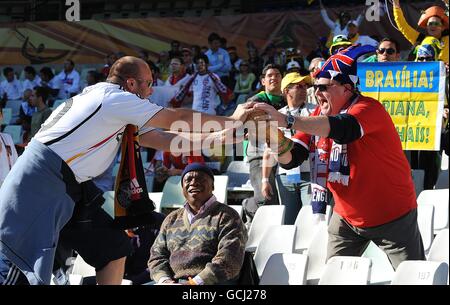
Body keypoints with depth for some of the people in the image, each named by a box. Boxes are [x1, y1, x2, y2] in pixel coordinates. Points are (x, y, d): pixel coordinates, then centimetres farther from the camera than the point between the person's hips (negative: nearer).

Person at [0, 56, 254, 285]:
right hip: (41, 183, -10)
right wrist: (232, 120, 3)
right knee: (22, 267, -15)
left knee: (114, 248, 9)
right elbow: (176, 118, -8)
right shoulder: (116, 98, -12)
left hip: (69, 185, 10)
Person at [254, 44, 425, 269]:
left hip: (392, 215, -6)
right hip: (347, 217, 6)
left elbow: (343, 129, -42)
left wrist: (286, 121, -48)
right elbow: (291, 158, -3)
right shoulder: (318, 117, 1)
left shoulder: (369, 108, -20)